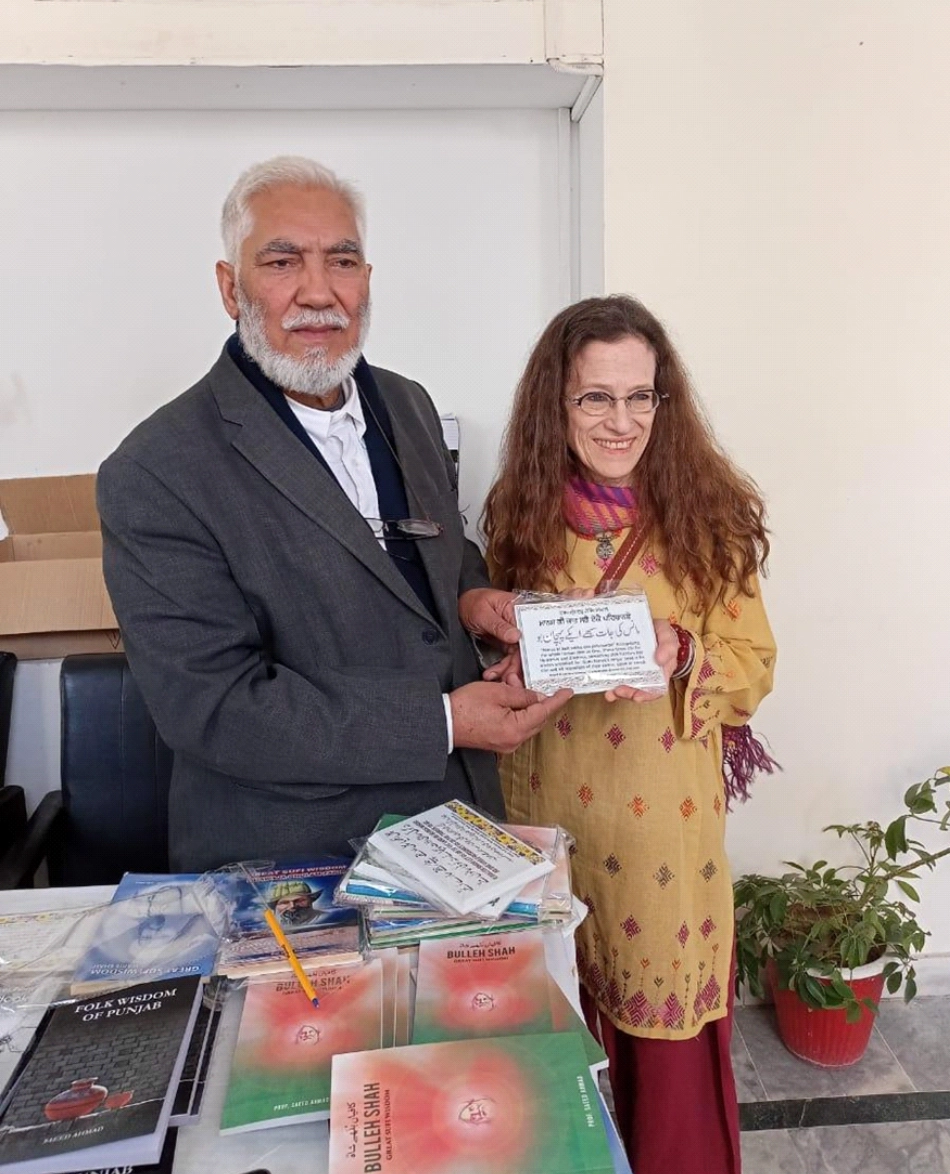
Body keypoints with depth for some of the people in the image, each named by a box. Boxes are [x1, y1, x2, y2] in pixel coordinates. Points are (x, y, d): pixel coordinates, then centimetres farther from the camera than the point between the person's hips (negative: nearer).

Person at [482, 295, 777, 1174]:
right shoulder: (520, 513, -1)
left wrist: (679, 656, -24)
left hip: (666, 813, -1)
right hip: (547, 805, 2)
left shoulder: (706, 515, -7)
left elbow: (755, 666, -3)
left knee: (669, 1029, 12)